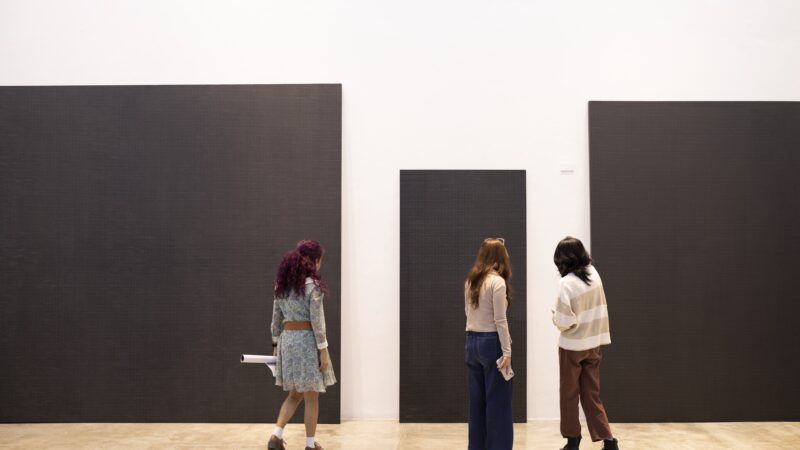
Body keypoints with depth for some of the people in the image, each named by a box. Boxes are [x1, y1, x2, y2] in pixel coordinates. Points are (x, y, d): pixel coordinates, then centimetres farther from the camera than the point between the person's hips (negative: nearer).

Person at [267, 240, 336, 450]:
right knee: (311, 398, 6)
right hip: (306, 340, -6)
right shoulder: (313, 285, -13)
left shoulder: (282, 285, 8)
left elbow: (276, 318, 11)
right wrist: (323, 350, -11)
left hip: (286, 339, 7)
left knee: (295, 394, 18)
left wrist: (276, 344, 18)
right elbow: (317, 321, -15)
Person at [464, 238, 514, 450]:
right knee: (498, 401, 1)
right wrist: (507, 352, -13)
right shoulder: (497, 281, -11)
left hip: (472, 342, 7)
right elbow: (500, 320, -15)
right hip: (491, 342, -7)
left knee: (477, 400, 12)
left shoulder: (470, 281, 9)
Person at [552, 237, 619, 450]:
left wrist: (555, 316, -1)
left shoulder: (567, 283, -20)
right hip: (594, 344, 5)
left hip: (572, 347, -5)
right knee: (592, 395, 12)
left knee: (569, 395, 11)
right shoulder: (593, 273, -1)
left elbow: (564, 322, -20)